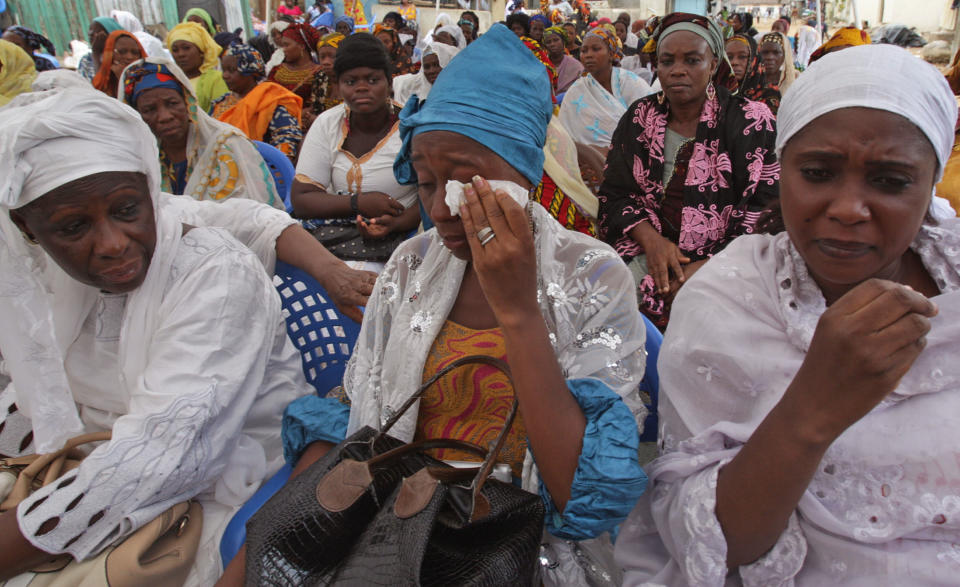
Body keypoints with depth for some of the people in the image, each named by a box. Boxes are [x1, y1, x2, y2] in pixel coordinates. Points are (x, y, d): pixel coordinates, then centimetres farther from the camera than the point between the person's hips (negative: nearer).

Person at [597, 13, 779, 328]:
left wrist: (709, 266, -18)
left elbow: (769, 211, -8)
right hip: (651, 251, 3)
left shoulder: (751, 122, -3)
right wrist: (651, 240, -11)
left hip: (723, 258, -3)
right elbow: (615, 194, 8)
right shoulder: (639, 117, 8)